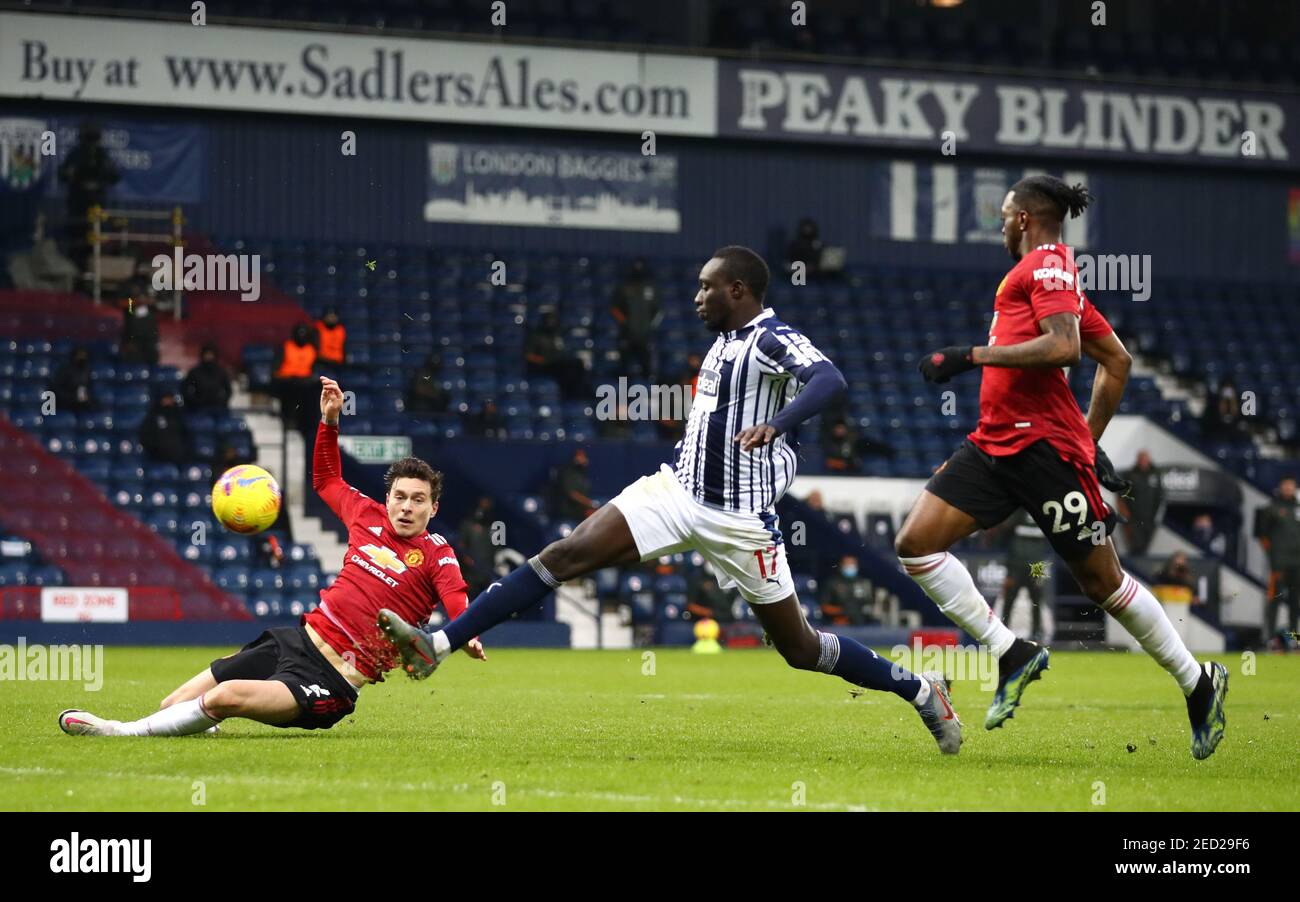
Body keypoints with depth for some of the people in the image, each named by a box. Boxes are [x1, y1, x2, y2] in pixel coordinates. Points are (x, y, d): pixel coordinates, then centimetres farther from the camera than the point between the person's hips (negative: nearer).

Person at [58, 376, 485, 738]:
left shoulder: (435, 555, -6)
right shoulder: (368, 517, 11)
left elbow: (460, 608, -24)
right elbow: (326, 479, 30)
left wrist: (468, 636, -46)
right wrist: (329, 421, 18)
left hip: (330, 683, -7)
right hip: (297, 640, 7)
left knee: (225, 698, -27)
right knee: (177, 705, 0)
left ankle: (125, 732, -12)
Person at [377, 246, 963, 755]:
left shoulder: (774, 339, -14)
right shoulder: (724, 341, 12)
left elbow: (829, 379, -34)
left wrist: (775, 426, -48)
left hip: (738, 519, -7)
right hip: (677, 490, 7)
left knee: (799, 647, 1)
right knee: (567, 554, -9)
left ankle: (920, 690, 22)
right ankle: (437, 645, -14)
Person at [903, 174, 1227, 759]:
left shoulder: (1047, 263, -7)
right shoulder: (1047, 271, 21)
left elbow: (1064, 347, -23)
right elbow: (1117, 361, 25)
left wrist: (973, 355, -20)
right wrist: (1089, 440, 25)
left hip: (1045, 445, -10)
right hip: (995, 442, 10)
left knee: (1102, 582, -1)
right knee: (915, 543, -4)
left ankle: (1199, 683, 15)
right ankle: (1012, 655, -3)